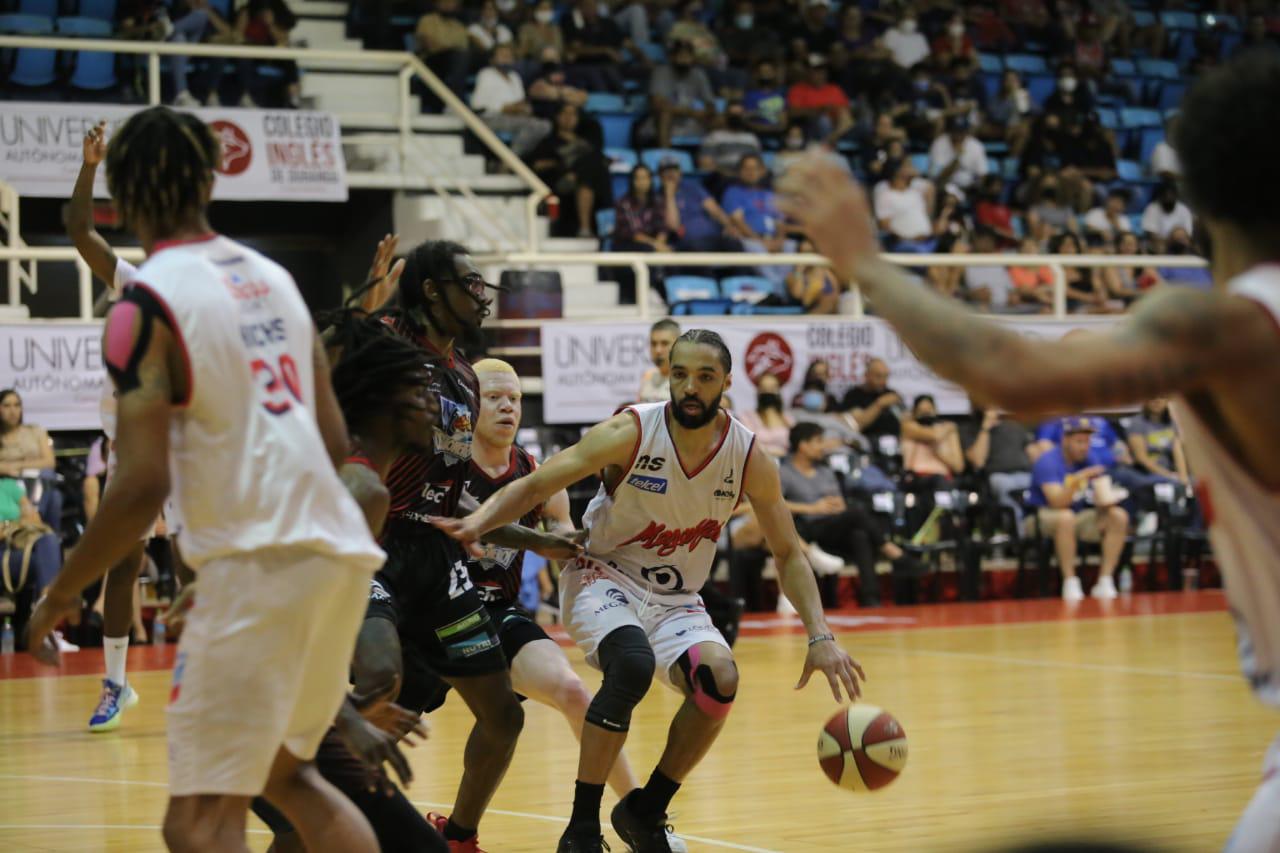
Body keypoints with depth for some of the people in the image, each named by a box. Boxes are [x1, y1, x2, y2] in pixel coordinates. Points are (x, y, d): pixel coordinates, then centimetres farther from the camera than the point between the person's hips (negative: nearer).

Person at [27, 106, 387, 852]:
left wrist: (61, 594, -3)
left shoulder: (147, 304, -9)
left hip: (257, 564, -8)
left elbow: (145, 485, -14)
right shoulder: (273, 278, 13)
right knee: (285, 769, 26)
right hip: (337, 547, 8)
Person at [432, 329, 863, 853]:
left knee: (720, 679, -24)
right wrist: (478, 523, -34)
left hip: (676, 601, 4)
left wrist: (820, 636, -8)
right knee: (633, 664, -34)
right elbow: (534, 485, -15)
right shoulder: (631, 433, -18)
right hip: (604, 578, -4)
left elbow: (788, 555, 2)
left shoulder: (749, 458, -9)